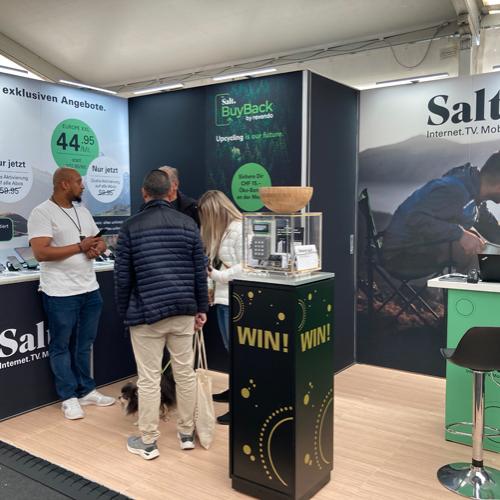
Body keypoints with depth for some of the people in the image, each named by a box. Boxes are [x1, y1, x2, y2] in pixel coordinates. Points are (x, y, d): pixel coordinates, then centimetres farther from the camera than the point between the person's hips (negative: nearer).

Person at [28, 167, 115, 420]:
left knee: (84, 344, 16)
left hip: (90, 289, 7)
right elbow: (40, 253, -19)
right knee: (61, 346, 7)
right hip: (61, 293, -7)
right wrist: (80, 247, -17)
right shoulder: (42, 213, -10)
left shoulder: (82, 211, 13)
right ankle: (69, 397, 18)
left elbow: (100, 241, 17)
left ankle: (86, 390, 27)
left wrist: (96, 248, -8)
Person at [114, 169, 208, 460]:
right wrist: (202, 308, 11)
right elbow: (200, 271, 4)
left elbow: (123, 277, -1)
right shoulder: (188, 224, 4)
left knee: (149, 379, 5)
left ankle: (148, 442, 17)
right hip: (183, 310, 3)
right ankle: (187, 434, 25)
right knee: (186, 373, 12)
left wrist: (125, 312, 11)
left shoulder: (130, 227, -2)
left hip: (146, 313, -2)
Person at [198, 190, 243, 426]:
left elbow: (245, 267, -17)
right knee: (230, 348, 19)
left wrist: (216, 275, -14)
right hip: (222, 297, 9)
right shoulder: (220, 230, 14)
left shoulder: (239, 229, -14)